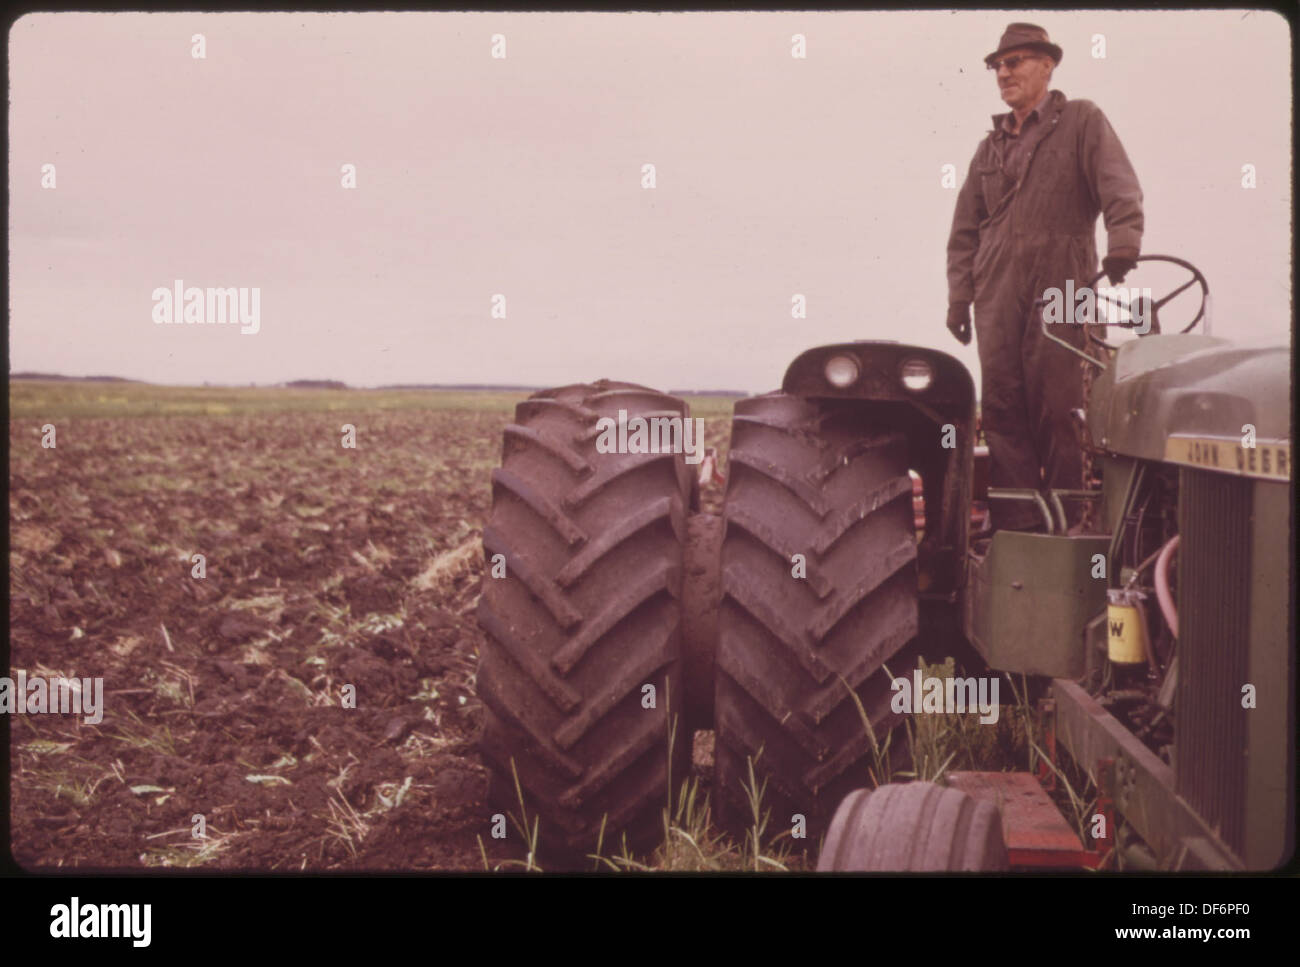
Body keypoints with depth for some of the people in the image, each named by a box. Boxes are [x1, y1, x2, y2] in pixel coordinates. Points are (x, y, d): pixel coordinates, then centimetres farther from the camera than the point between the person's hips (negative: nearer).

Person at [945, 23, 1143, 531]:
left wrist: (1122, 242, -23)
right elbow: (964, 230, 20)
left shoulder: (1082, 122, 8)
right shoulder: (990, 147, 22)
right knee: (1002, 408, -2)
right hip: (997, 294, 4)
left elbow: (1119, 188, -5)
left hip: (1061, 288, -4)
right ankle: (1018, 524, 0)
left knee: (1057, 408, -5)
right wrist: (959, 295, 10)